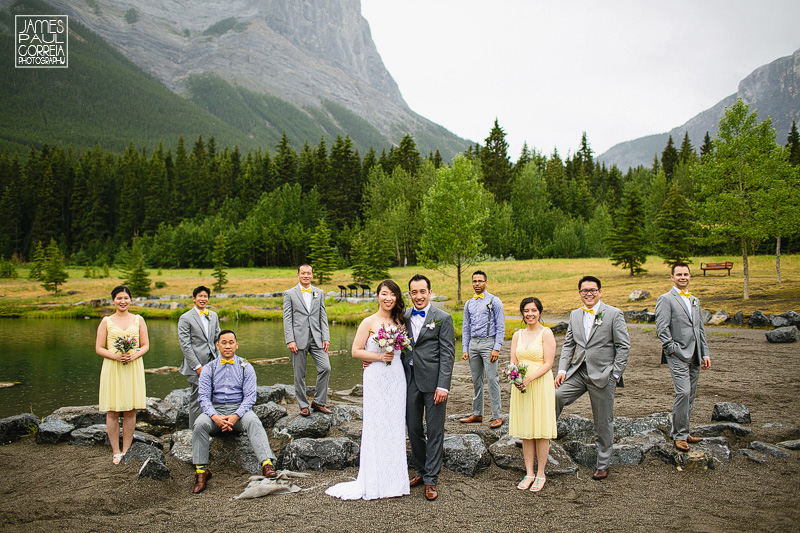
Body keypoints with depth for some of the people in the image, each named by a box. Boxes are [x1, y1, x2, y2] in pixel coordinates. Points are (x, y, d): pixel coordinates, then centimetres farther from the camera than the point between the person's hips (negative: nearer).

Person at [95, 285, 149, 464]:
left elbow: (145, 345, 8)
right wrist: (115, 356, -14)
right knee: (112, 411, 0)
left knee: (130, 411, 3)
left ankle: (126, 450, 13)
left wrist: (134, 356, -12)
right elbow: (99, 348, 3)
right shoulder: (106, 321, 5)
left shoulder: (138, 320, 8)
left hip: (133, 368, 1)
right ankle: (116, 451, 10)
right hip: (112, 369, -1)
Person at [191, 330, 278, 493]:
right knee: (199, 424, -29)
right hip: (216, 409, 1)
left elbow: (250, 397, -1)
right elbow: (203, 397, 1)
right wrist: (215, 417, -19)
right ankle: (201, 470, -22)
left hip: (240, 408, -1)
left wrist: (235, 416, -18)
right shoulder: (209, 368, 9)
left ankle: (267, 464, -46)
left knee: (253, 422, -33)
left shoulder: (245, 367, 6)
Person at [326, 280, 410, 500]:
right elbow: (356, 351, -6)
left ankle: (393, 477, 19)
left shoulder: (400, 321, 9)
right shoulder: (369, 322, -4)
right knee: (375, 426, -2)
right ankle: (374, 481, 8)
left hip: (396, 377, 5)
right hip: (376, 379, -4)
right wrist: (379, 357, -16)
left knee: (395, 426, 8)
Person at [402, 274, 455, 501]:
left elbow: (447, 354, -8)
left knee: (434, 431, 3)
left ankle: (431, 479, 12)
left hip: (433, 382, -4)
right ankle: (421, 471, 29)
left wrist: (443, 386, -14)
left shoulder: (443, 318, -4)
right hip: (410, 380, 4)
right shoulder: (403, 317, 9)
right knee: (413, 429, 12)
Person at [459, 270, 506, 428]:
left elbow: (500, 327, -4)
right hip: (473, 344, 5)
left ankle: (497, 416, -1)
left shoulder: (494, 301, -1)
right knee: (476, 380, 10)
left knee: (492, 379, -6)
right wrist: (465, 349, 8)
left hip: (488, 342, -5)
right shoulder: (468, 304, 14)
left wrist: (496, 348, -12)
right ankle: (477, 414, 18)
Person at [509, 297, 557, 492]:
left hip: (540, 385, -5)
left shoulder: (546, 333, -5)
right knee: (525, 432, 8)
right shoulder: (517, 335, 11)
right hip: (521, 387, 5)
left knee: (541, 431, 1)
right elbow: (513, 362, 9)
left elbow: (548, 363, -10)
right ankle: (529, 473, 17)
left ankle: (540, 474, 13)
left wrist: (529, 378, -22)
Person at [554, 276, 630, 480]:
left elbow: (624, 346, -5)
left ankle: (603, 465, 21)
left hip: (603, 375, -4)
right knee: (556, 396, -19)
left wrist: (615, 375, -10)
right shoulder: (575, 315, 10)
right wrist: (562, 370, 1)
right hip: (578, 372, 4)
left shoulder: (614, 314, -5)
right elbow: (568, 345, 12)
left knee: (603, 423, 6)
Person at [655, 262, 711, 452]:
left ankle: (683, 433, 19)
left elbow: (700, 329, 21)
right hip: (678, 355, -7)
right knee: (683, 393, -15)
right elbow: (662, 328, -11)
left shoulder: (695, 301, 20)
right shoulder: (665, 299, -3)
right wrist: (672, 350, -15)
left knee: (690, 396, 9)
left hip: (694, 356, 7)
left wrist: (705, 353, 14)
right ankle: (679, 435, -6)